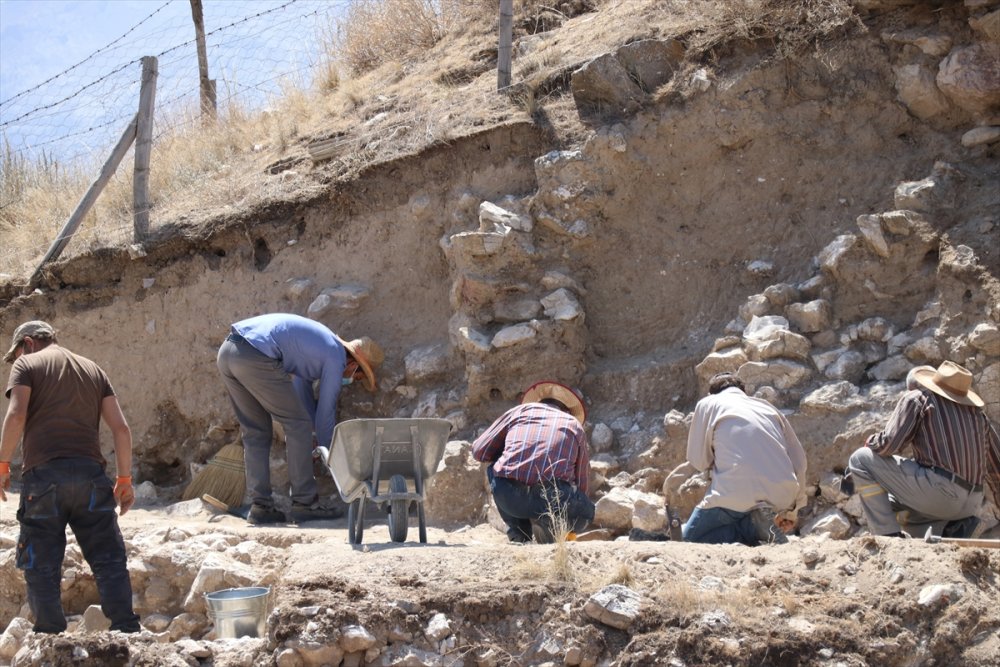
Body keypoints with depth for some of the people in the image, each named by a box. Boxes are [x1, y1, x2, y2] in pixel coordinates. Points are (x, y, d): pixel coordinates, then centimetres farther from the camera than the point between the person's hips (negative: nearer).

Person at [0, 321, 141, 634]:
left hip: (43, 473, -3)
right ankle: (127, 632, 0)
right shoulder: (93, 369, 21)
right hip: (90, 474, 3)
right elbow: (121, 427, 12)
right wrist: (124, 479, 16)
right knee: (109, 561, 6)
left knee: (42, 566, 3)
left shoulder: (26, 365, 9)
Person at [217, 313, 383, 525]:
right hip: (256, 357, -9)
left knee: (255, 432, 16)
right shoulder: (336, 359, 4)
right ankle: (305, 503, 4)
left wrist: (316, 433, 47)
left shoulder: (320, 343, 29)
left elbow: (303, 391, 40)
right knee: (297, 424, 3)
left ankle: (260, 505, 13)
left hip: (227, 351, 9)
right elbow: (325, 412, 9)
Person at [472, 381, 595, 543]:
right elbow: (581, 483, 32)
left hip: (507, 496, 0)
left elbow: (479, 451, 22)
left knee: (494, 469, 35)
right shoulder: (575, 425, 27)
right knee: (585, 510, 33)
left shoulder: (519, 410, 24)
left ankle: (519, 536, 20)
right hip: (553, 497, 0)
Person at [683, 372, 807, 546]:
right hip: (782, 494, 5)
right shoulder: (766, 406, 25)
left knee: (690, 536, 13)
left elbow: (699, 460, 12)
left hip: (738, 491, -5)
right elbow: (798, 458, 21)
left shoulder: (707, 403, 14)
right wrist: (791, 510, 26)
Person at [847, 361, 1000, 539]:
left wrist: (870, 442, 16)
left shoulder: (916, 398, 5)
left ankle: (889, 535, -5)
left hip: (936, 490, -7)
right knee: (893, 503, 31)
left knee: (861, 459, 4)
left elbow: (889, 444, -7)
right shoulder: (976, 412, 22)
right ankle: (953, 525, 7)